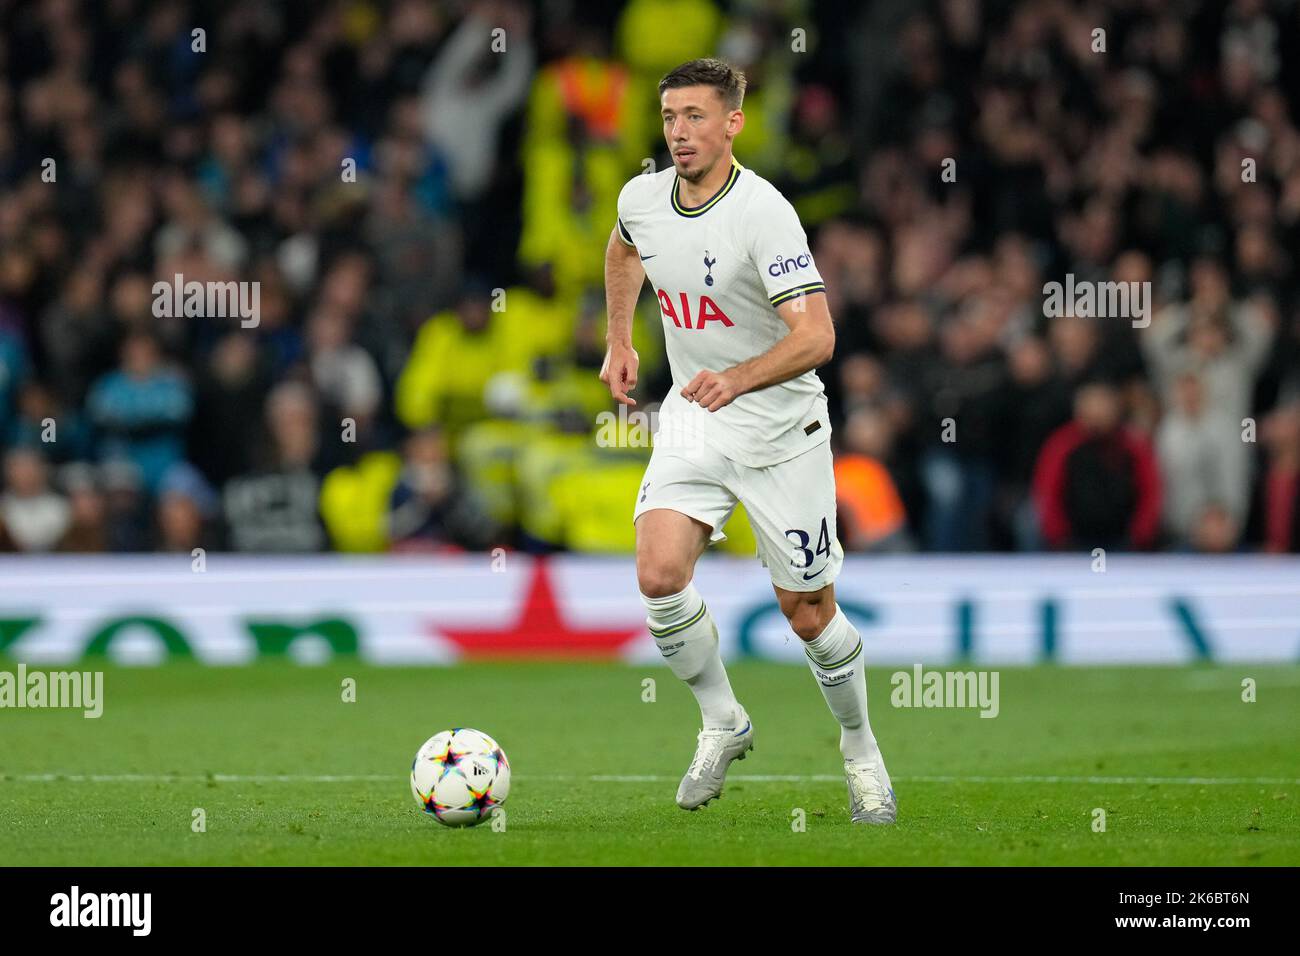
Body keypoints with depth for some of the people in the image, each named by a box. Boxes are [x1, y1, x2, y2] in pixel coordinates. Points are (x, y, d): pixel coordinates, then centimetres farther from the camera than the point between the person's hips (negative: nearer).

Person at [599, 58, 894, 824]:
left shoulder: (764, 213, -23)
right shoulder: (642, 198, -3)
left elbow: (816, 336, -31)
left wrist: (738, 378, -45)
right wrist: (619, 341, 19)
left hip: (780, 431, -4)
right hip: (692, 422, 4)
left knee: (809, 612, 4)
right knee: (659, 573, -17)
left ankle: (860, 747, 29)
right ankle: (723, 723, 5)